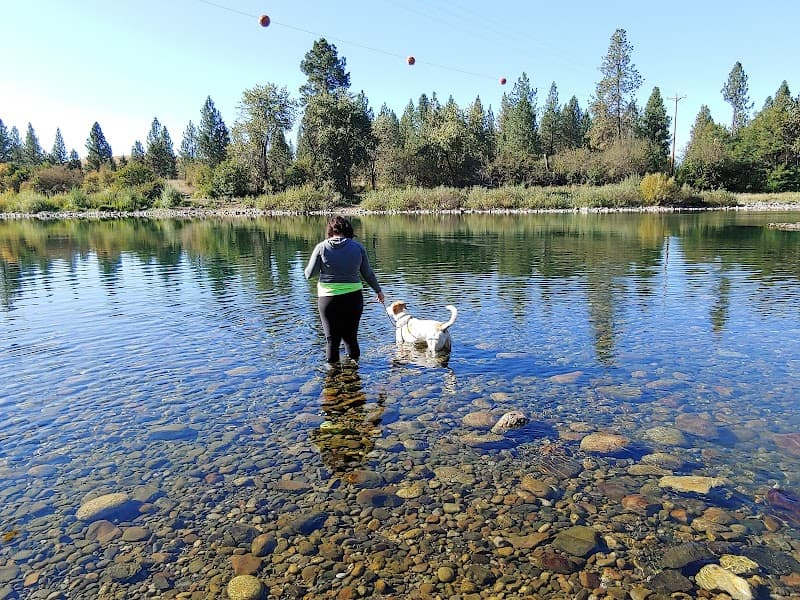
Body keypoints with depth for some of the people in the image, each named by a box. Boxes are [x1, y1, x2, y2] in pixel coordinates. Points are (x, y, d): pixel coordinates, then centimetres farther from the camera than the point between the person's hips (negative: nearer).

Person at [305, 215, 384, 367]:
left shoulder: (321, 247, -5)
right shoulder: (358, 247, -1)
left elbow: (309, 274, -3)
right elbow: (368, 273, 5)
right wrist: (378, 290, 19)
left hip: (329, 298, -1)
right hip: (353, 297, 1)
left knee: (332, 338, 11)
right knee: (351, 335, 16)